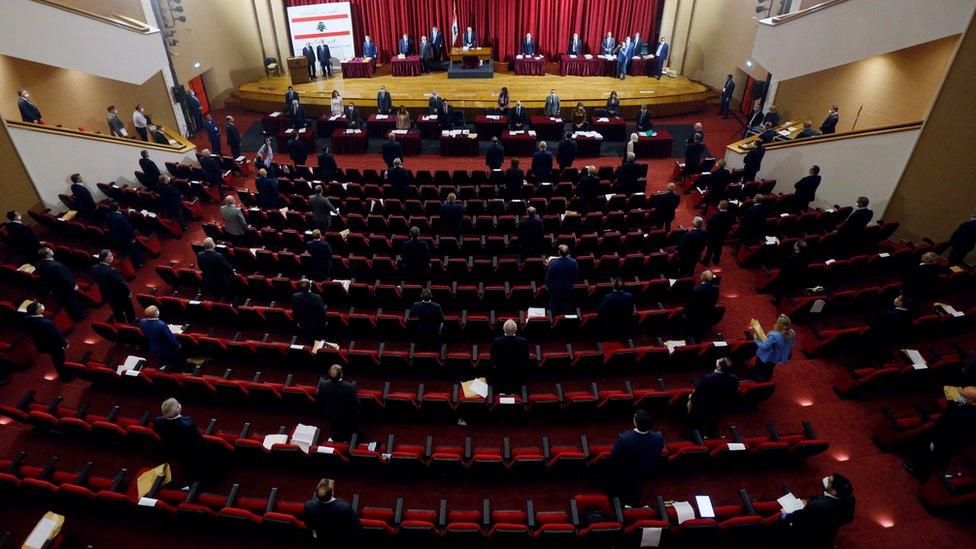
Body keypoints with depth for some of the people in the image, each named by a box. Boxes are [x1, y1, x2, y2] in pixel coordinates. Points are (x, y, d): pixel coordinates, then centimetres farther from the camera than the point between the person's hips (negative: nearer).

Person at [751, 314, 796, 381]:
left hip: (766, 358, -7)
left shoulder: (773, 335, -40)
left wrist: (756, 339, -14)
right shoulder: (791, 334, -20)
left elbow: (764, 347, -29)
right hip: (777, 358, 7)